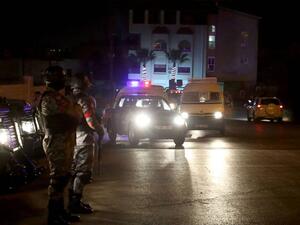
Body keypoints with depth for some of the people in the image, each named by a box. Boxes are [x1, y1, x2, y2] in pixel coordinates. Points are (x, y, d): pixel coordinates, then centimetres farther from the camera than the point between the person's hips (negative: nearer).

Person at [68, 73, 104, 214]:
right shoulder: (86, 99, -15)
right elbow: (91, 121, -21)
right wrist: (100, 130, -2)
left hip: (72, 138, 9)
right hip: (84, 140, -9)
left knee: (74, 170, 16)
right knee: (83, 172, -3)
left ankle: (73, 201, 24)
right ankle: (76, 203, -2)